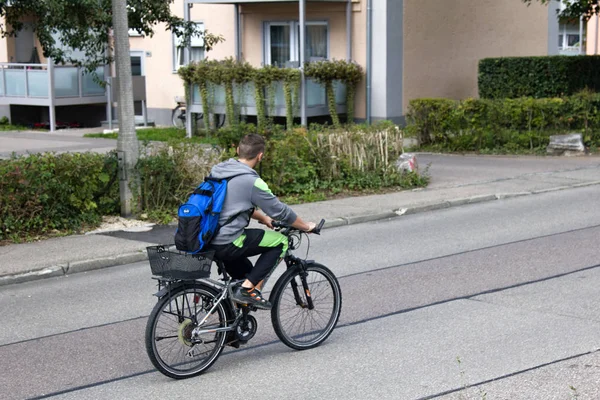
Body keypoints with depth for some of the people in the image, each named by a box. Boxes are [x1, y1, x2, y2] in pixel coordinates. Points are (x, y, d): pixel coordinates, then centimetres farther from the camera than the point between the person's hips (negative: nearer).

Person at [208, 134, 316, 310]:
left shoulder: (218, 170, 9)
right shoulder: (251, 181, -15)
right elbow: (281, 211, -5)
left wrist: (264, 219, 33)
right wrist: (306, 227, 10)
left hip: (206, 241, 9)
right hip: (226, 245, -9)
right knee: (280, 241, 4)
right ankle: (247, 289, 0)